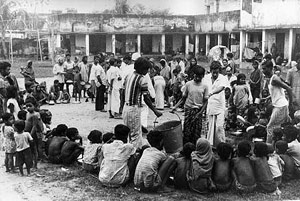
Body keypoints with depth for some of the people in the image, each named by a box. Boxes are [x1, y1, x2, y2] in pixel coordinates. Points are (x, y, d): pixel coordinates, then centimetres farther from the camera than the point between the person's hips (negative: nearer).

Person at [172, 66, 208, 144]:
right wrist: (175, 107, -7)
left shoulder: (204, 86, 0)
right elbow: (183, 98, 6)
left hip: (198, 110, 0)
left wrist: (200, 113, -10)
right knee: (187, 131, -5)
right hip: (188, 109, 0)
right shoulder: (188, 84, 0)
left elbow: (205, 101, 1)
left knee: (197, 132, -1)